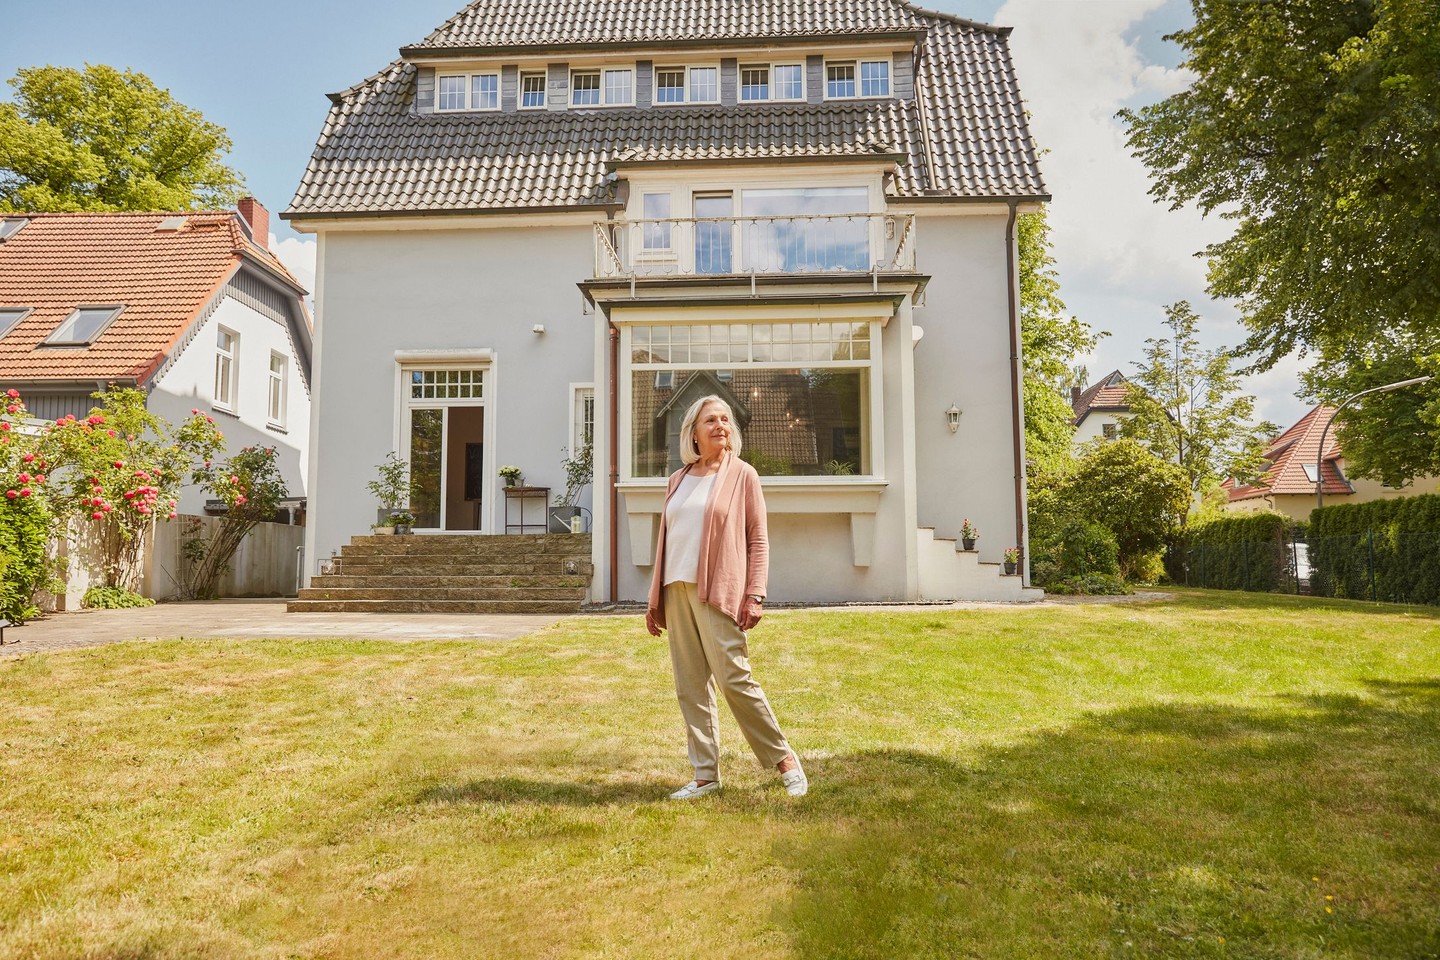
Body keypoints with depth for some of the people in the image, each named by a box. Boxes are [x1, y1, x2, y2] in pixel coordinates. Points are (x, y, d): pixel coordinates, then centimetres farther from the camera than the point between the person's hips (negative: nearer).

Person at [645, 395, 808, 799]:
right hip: (676, 591, 5)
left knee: (734, 678, -7)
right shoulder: (678, 480, 16)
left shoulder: (742, 474, 3)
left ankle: (784, 758, 10)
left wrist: (755, 595, -10)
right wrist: (655, 599, 15)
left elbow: (758, 540, 0)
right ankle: (705, 774, 14)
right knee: (689, 685, 5)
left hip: (717, 591, -5)